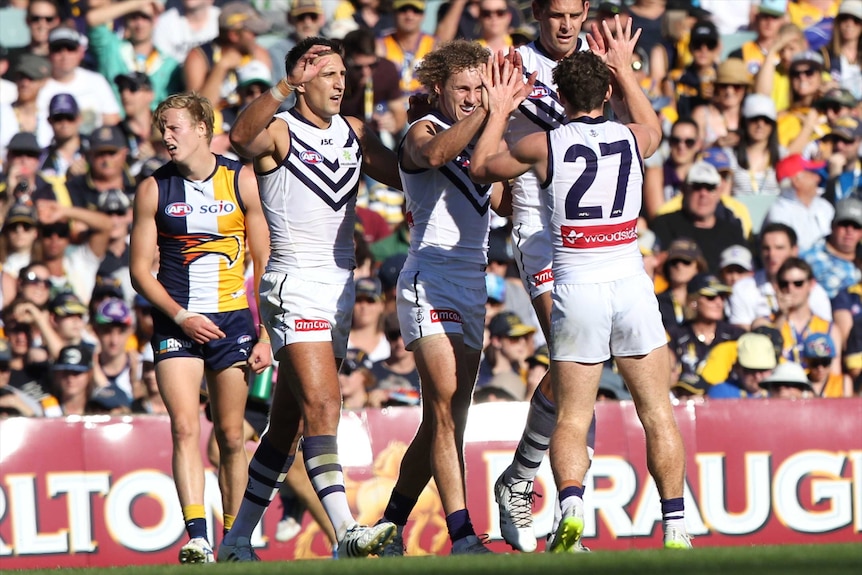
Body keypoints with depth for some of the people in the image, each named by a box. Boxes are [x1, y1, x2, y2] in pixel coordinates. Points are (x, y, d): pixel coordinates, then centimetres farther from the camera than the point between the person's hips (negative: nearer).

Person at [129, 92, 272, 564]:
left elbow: (264, 262, 4)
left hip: (232, 317, 0)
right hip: (177, 322, 0)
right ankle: (197, 538, -22)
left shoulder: (243, 181, 0)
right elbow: (140, 270, 4)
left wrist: (265, 335, -1)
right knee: (185, 429, -15)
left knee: (231, 437, 4)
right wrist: (181, 317, -9)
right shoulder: (153, 190, 2)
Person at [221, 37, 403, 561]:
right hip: (295, 286, -7)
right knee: (322, 407, -20)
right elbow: (241, 137, -29)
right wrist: (287, 85, -40)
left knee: (289, 425, 11)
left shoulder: (354, 133, 14)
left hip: (341, 288, 7)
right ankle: (346, 533, -28)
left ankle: (238, 541, 19)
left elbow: (407, 176, 22)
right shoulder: (279, 131, -7)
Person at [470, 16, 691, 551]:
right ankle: (675, 525, 3)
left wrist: (499, 112, 27)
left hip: (576, 287, -1)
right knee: (658, 411, 7)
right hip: (631, 284, 1)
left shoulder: (544, 146, -3)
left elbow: (481, 167, 15)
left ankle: (570, 504, -19)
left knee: (572, 416, 5)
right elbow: (652, 127, 31)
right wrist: (625, 69, 39)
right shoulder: (631, 139, 4)